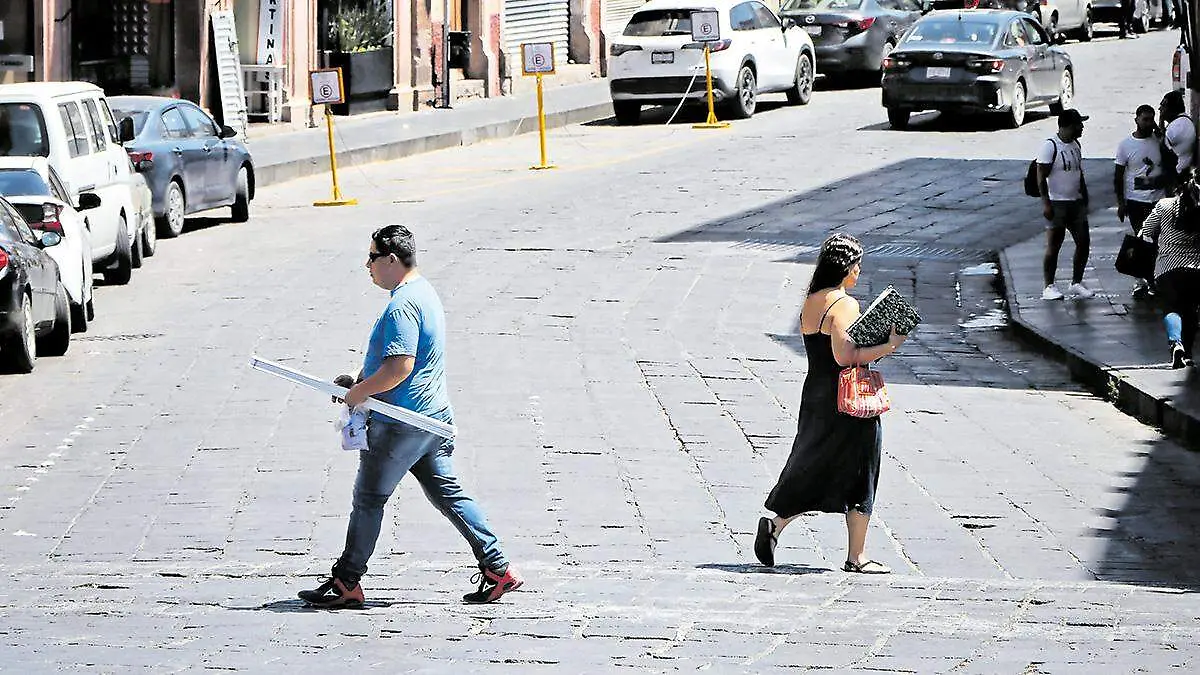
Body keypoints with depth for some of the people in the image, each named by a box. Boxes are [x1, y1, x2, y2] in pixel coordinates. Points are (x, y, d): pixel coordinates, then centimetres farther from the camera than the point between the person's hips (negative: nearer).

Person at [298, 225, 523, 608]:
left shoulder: (402, 306, -21)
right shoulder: (424, 292, 13)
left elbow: (400, 367, -29)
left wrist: (360, 393, -16)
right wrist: (360, 380, 16)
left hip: (400, 423, -10)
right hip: (432, 414, 10)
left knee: (369, 498, 1)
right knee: (446, 492, 12)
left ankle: (346, 584, 9)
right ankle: (498, 569, 10)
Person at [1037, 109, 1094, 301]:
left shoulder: (1076, 145, 13)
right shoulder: (1050, 146, -12)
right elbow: (1041, 177, -15)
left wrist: (1085, 200, 20)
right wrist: (1045, 203, -20)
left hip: (1076, 203, 8)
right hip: (1057, 204, -8)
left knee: (1084, 243, 5)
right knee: (1053, 246, -2)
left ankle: (1076, 283, 17)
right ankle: (1049, 287, 5)